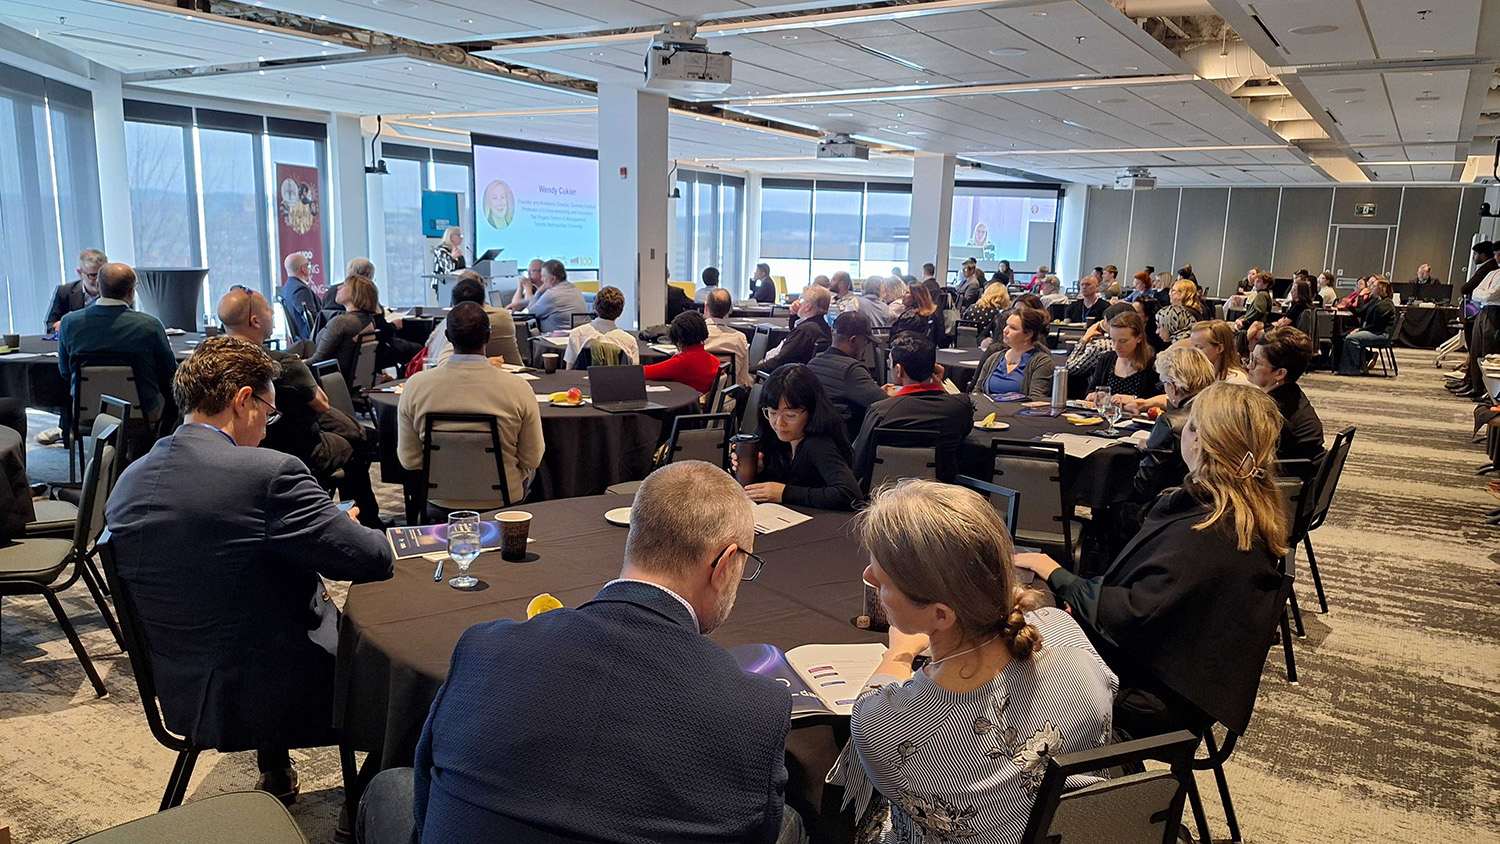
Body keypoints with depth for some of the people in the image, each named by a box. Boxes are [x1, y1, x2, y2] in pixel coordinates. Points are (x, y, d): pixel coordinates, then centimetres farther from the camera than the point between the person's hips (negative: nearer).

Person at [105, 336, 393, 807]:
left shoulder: (129, 481, 0)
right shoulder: (268, 473, -24)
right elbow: (374, 559, -19)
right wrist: (345, 525, 4)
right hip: (272, 697, -8)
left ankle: (276, 777, 40)